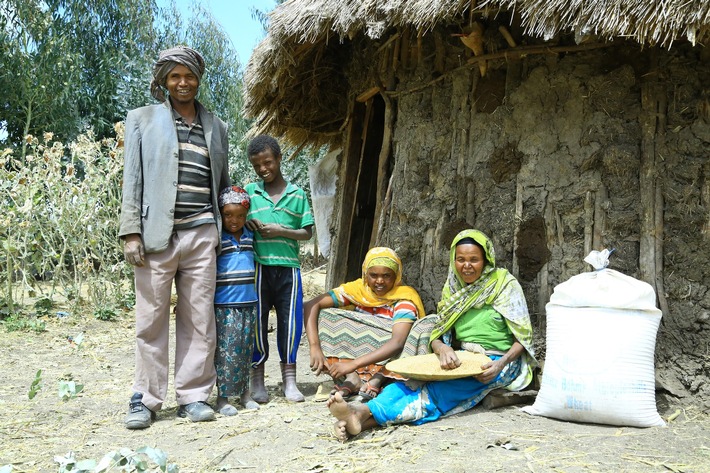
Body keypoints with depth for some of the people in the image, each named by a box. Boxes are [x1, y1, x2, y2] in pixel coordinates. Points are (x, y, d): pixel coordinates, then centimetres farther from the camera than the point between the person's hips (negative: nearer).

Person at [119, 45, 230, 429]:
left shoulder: (216, 127, 19)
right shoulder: (142, 120, 11)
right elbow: (132, 178, 4)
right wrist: (131, 232, -4)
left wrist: (228, 228, 14)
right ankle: (145, 399, 10)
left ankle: (193, 396, 13)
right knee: (151, 319, 0)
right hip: (156, 233, -2)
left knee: (199, 319, 3)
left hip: (202, 234, 2)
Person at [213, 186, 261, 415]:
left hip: (249, 303, 5)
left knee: (245, 349, 11)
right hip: (224, 305, -5)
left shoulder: (249, 235, 12)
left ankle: (244, 393, 21)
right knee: (226, 350, -5)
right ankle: (222, 398, 5)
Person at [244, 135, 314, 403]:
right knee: (257, 321, 4)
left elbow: (307, 232, 5)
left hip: (288, 267, 0)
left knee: (290, 321, 2)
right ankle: (257, 381, 15)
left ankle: (289, 380, 14)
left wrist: (281, 231, -9)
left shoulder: (297, 194, 6)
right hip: (258, 267, 0)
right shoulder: (249, 192, 8)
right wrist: (249, 225, -9)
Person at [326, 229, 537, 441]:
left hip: (499, 363, -4)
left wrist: (500, 364, -23)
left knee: (438, 390, -33)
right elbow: (437, 336, 6)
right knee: (416, 381, -29)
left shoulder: (505, 284, -1)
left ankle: (368, 414, -53)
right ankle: (358, 417, -51)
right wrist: (443, 348, -20)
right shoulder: (453, 288, 12)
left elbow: (523, 338, -3)